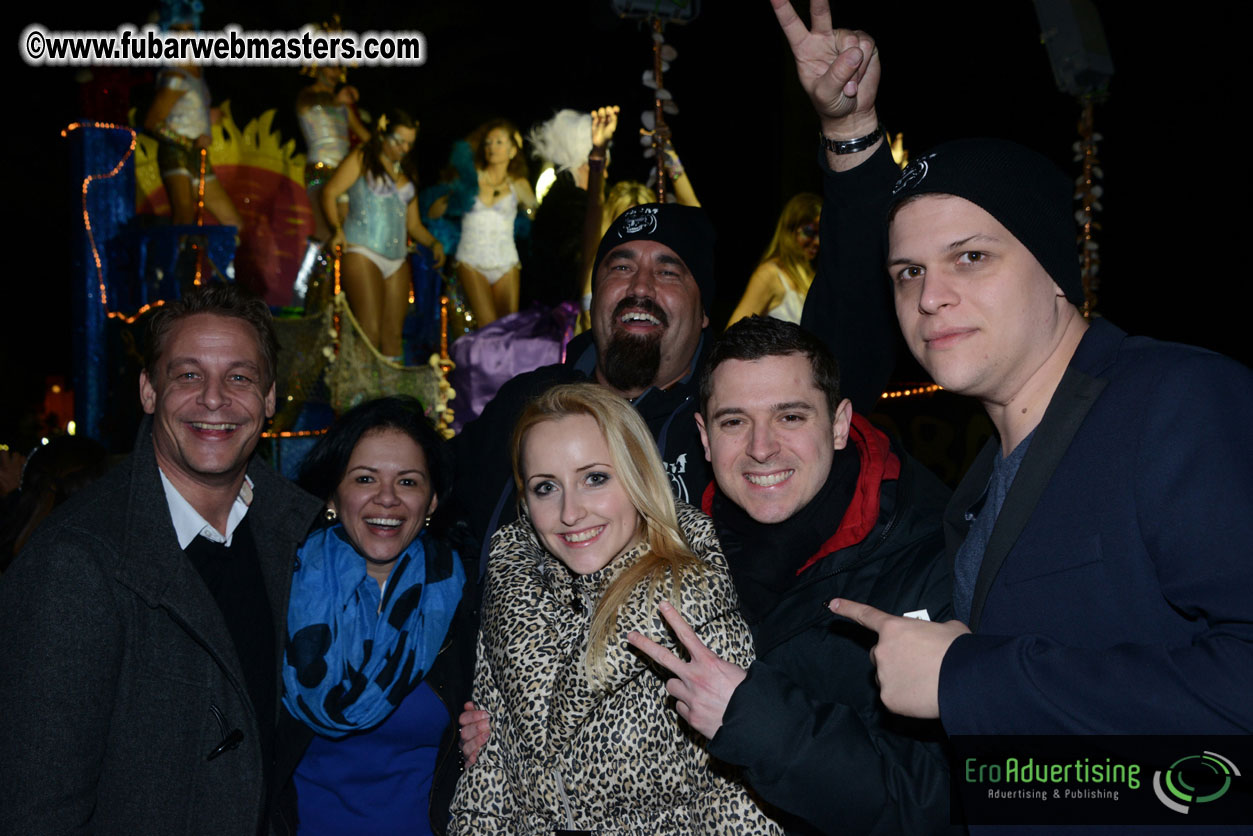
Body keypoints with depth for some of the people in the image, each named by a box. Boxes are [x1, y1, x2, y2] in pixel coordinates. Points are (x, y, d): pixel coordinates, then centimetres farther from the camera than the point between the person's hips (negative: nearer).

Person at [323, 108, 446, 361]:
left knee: (393, 334, 1)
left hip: (397, 260, 6)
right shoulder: (361, 160, 6)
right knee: (369, 332, -15)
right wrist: (336, 228, -19)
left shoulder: (407, 174, 22)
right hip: (362, 253, -6)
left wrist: (433, 243, 4)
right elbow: (329, 192, -3)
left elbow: (413, 223, 23)